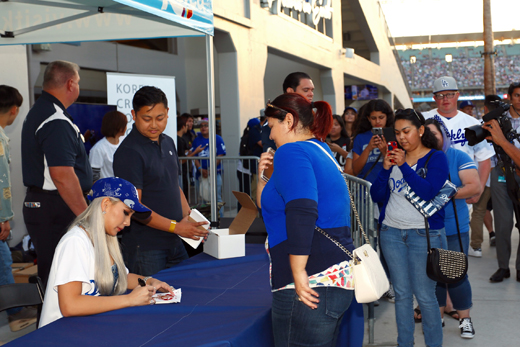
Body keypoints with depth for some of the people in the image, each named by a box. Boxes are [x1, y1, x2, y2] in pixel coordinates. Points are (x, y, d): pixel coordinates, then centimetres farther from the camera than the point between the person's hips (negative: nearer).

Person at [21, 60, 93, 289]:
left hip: (36, 202, 11)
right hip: (56, 210, -10)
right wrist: (86, 216, -21)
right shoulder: (57, 122, -18)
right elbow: (62, 175, -24)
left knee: (48, 276, 15)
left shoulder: (37, 112, 16)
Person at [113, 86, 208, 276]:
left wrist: (189, 217, 4)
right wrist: (176, 226, -18)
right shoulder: (128, 152, -14)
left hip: (174, 243, 8)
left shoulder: (168, 143, 12)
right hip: (145, 247, -7)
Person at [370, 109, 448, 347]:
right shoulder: (394, 157, 9)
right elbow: (377, 196, 4)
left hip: (424, 233, -4)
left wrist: (404, 165, -18)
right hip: (391, 232, 4)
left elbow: (427, 191, -18)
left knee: (424, 295, -3)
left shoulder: (436, 158, -2)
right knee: (401, 294, 10)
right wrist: (386, 168, -9)